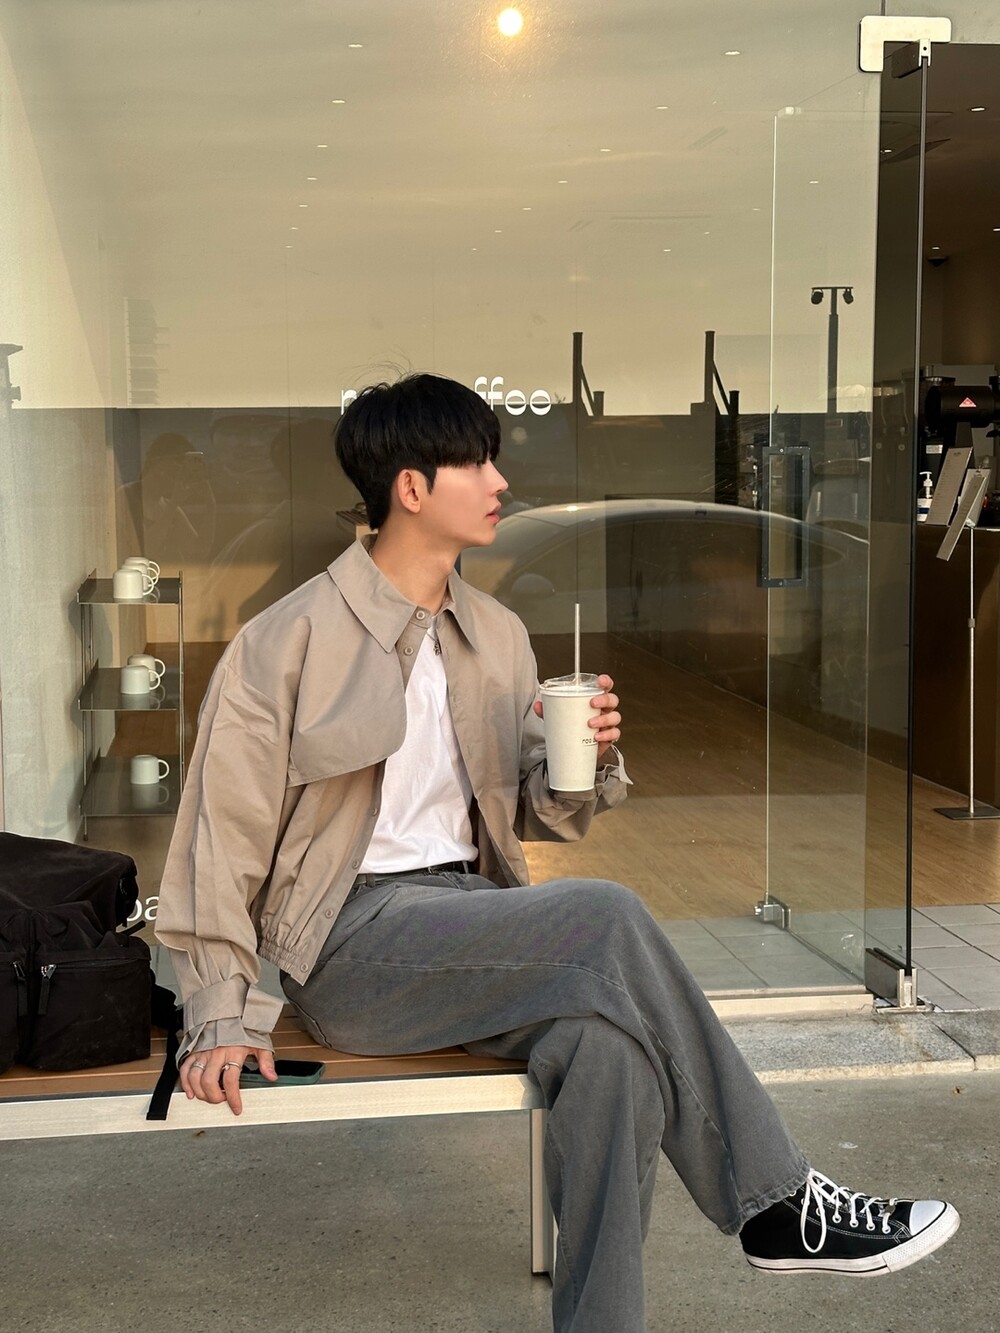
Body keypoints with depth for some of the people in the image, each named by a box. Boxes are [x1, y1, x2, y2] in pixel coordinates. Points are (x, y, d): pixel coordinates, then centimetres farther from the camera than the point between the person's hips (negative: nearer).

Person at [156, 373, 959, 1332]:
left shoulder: (498, 638, 12)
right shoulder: (288, 642, -5)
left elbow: (542, 818, 17)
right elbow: (221, 837, -3)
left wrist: (588, 760, -6)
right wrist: (221, 1018, -10)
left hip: (467, 919, 6)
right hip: (350, 945, -6)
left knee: (607, 1042, -29)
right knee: (608, 918, -28)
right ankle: (775, 1208, -15)